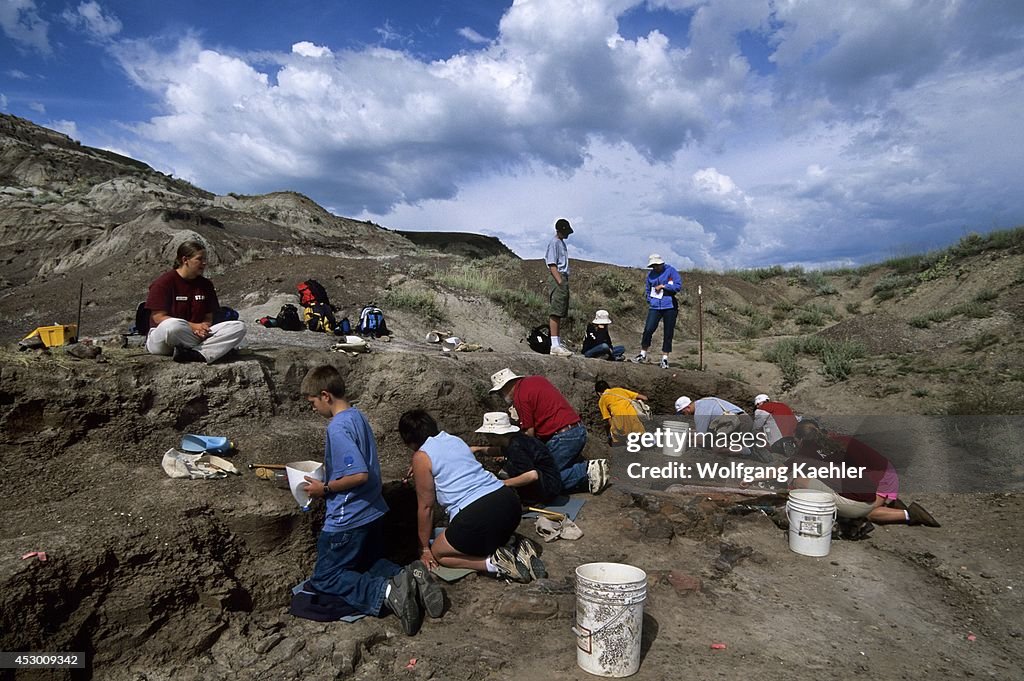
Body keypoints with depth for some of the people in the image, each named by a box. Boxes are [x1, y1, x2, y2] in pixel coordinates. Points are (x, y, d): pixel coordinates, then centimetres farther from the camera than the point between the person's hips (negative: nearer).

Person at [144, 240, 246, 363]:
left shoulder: (205, 284, 10)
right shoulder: (165, 282, -6)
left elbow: (208, 317, 10)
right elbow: (158, 317, -11)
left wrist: (203, 327, -14)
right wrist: (193, 326, -17)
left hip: (196, 335, 5)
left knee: (239, 327, -16)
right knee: (173, 325, -43)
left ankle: (196, 354, -34)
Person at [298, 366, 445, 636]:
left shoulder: (337, 428, -23)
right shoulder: (358, 416, 6)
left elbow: (359, 475, -29)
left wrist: (325, 488, -15)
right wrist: (328, 479, 15)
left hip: (348, 521, -9)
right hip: (374, 513, 9)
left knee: (323, 579, 6)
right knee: (370, 563, 26)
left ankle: (385, 593, -19)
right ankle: (410, 576, -6)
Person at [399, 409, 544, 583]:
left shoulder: (421, 457, 1)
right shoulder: (455, 440, 21)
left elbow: (425, 507, 5)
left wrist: (425, 548, 17)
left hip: (477, 514, -8)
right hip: (508, 500, 8)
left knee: (438, 553, 16)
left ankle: (494, 562, -4)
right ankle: (516, 545, 10)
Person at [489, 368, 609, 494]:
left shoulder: (519, 396, -11)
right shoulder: (536, 379, 15)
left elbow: (529, 434, -8)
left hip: (563, 437, -9)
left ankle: (587, 470, -10)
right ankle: (593, 468, 6)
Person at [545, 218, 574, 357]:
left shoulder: (562, 243, 21)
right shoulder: (554, 243, -8)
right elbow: (552, 266, -15)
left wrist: (565, 283, 16)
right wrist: (560, 282, -22)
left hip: (564, 280, 10)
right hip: (559, 279, -10)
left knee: (560, 314, 10)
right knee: (556, 312, -12)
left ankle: (558, 343, 14)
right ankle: (555, 345, -14)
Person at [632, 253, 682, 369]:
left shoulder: (671, 270, -1)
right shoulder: (650, 274, 10)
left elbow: (678, 286, -8)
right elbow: (647, 289, 23)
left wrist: (663, 286, -10)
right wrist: (650, 301, 9)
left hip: (669, 307, -2)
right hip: (655, 307, 2)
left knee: (668, 333, 2)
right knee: (648, 330, -11)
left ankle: (665, 358, 11)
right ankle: (643, 354, 4)